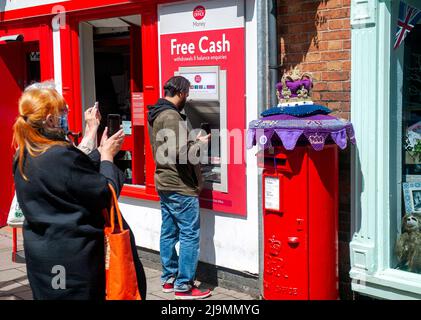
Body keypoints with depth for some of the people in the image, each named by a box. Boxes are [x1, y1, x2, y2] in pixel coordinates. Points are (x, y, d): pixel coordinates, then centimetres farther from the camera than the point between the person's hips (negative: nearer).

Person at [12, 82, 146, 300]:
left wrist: (101, 151, 12)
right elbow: (106, 193, -16)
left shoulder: (23, 157, 3)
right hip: (74, 259, -9)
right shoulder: (61, 156, -25)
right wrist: (107, 156, -2)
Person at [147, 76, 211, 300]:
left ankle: (169, 279, 23)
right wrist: (200, 143, -8)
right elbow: (182, 153, -25)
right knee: (190, 235, -3)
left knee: (169, 233, 14)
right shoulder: (171, 116, -20)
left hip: (164, 183, 10)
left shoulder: (155, 114, 12)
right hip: (179, 186, -10)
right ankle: (183, 286, 2)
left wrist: (192, 141, 13)